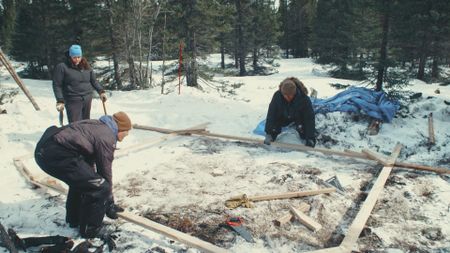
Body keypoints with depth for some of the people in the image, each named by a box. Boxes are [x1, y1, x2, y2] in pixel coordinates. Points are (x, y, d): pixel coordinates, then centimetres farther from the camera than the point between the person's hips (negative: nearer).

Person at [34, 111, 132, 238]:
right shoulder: (107, 137, -3)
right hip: (57, 154, -11)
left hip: (43, 148, 11)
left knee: (80, 179, 31)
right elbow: (105, 172, 2)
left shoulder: (96, 125, 25)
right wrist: (110, 204, 14)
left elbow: (89, 161, 32)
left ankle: (74, 219, 42)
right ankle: (90, 230, 13)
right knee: (100, 188, -3)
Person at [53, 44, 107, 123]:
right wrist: (60, 101, -13)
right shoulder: (62, 67, -5)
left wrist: (101, 91, 7)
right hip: (73, 101, -5)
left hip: (87, 99, 5)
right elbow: (57, 85, -5)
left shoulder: (86, 66, 10)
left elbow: (94, 80, 18)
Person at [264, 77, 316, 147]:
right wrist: (269, 133, -31)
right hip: (283, 116, 2)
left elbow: (310, 118, -32)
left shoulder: (304, 98, -37)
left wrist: (310, 139, -36)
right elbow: (271, 114, -27)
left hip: (299, 117, -2)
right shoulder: (277, 96, -32)